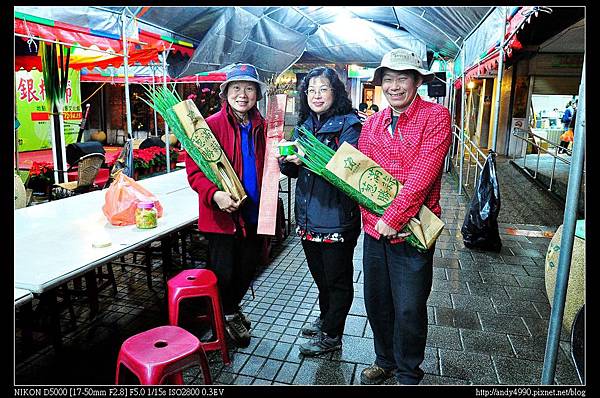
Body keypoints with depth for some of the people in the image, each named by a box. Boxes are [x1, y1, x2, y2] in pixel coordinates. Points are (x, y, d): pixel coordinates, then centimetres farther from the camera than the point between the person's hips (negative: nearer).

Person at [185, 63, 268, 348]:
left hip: (254, 215, 5)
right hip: (222, 215, -5)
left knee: (247, 270, 18)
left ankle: (232, 308, 48)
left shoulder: (262, 127, 6)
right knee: (223, 273, 7)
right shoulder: (210, 125, -10)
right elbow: (194, 169, -12)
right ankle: (228, 316, 37)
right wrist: (214, 195, -28)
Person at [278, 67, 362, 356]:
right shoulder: (303, 125, 11)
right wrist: (286, 161, -9)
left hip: (337, 216, -7)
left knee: (337, 278, 9)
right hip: (308, 215, 7)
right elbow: (295, 171, 13)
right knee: (319, 275, 23)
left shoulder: (349, 124, -10)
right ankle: (326, 318, 44)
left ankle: (331, 335, 26)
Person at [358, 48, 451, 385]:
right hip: (375, 229, 5)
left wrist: (393, 218, -19)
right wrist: (373, 217, -11)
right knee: (376, 301, 17)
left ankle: (408, 375, 31)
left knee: (409, 309, 5)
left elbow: (423, 175, -17)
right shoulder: (372, 123, 8)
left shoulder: (436, 116, -8)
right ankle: (385, 361, 42)